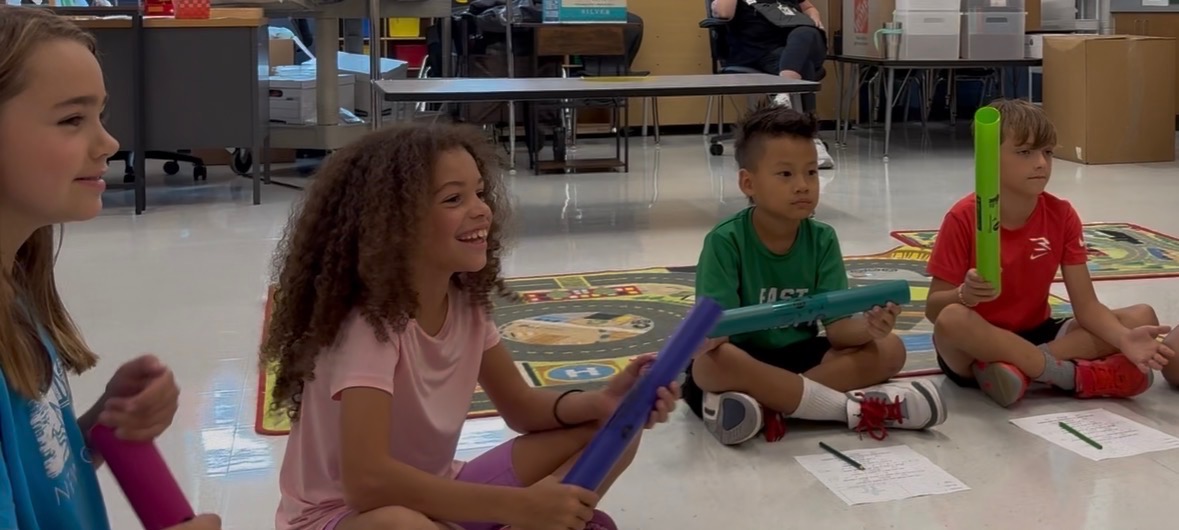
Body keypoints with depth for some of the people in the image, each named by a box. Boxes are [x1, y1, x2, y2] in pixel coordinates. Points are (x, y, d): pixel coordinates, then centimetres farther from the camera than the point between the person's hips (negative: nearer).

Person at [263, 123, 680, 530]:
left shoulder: (466, 300, -5)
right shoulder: (369, 324, -27)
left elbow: (521, 406, 6)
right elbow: (367, 479, -37)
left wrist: (601, 403, -16)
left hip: (431, 493, 7)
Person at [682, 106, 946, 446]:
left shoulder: (822, 240, -2)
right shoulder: (725, 242, -14)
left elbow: (836, 324, -7)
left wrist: (869, 327, -30)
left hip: (799, 357, 5)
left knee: (889, 349, -15)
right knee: (709, 365, -38)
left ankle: (765, 403, -28)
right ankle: (850, 408, -29)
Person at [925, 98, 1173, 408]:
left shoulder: (1062, 216, -4)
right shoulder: (964, 218, -15)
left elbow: (1086, 305, -6)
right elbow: (933, 308, -14)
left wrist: (1125, 340, -26)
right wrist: (965, 294, -36)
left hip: (1035, 335, 5)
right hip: (979, 344, -4)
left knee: (1142, 317, -11)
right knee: (952, 319, -39)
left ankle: (1021, 367, -24)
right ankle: (1075, 376, -25)